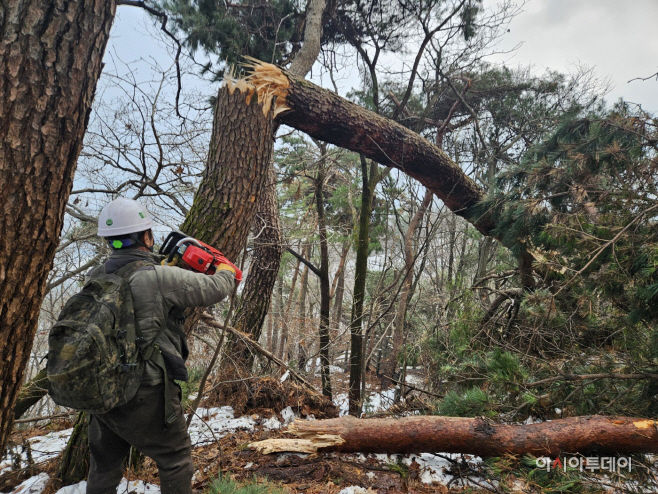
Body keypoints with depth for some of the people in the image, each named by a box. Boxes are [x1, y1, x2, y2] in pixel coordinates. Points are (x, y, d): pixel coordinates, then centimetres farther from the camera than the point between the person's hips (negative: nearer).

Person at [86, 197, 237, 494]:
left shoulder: (94, 278, -1)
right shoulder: (161, 278, -19)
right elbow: (214, 290, -9)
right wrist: (225, 271, 12)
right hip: (146, 396, -6)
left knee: (104, 467, 23)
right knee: (176, 461, 14)